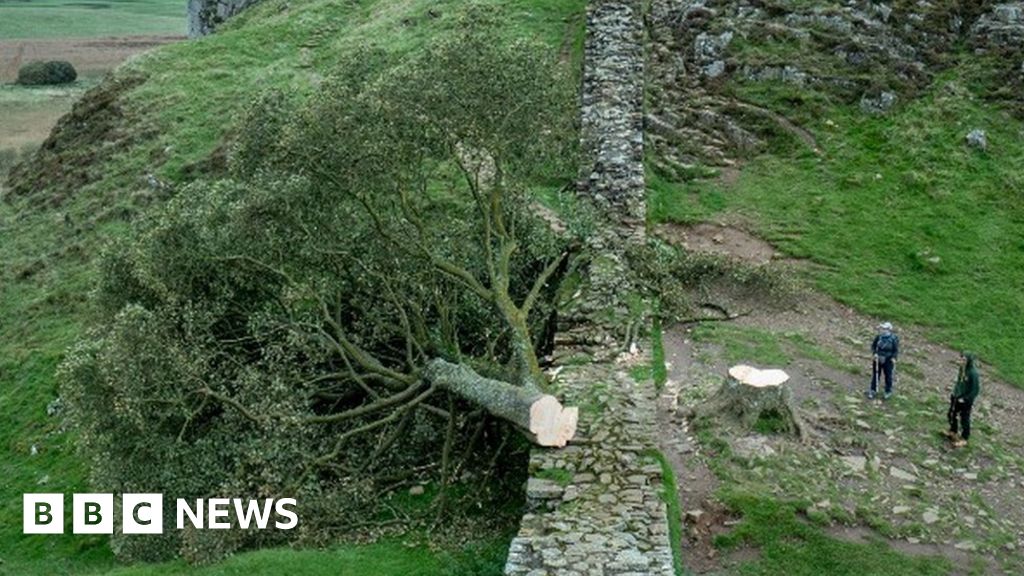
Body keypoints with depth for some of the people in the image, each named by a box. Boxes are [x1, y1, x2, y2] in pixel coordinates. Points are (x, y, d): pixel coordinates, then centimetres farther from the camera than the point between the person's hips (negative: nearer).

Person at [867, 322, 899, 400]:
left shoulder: (894, 338, -13)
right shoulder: (879, 337, -7)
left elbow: (896, 350, -9)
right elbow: (873, 345, 3)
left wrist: (894, 358, -22)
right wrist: (874, 353, -12)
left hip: (888, 360, -2)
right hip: (878, 359, 2)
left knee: (888, 376, 9)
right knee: (876, 375, 11)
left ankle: (888, 392, 27)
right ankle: (873, 390, 24)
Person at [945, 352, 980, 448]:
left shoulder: (973, 373, -29)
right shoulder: (962, 368, -9)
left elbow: (976, 390, -21)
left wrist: (965, 399, -17)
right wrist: (954, 392, 6)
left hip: (966, 400, -7)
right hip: (956, 397, 7)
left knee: (964, 419, 11)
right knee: (952, 415, 23)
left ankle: (964, 439, 31)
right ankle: (953, 432, 48)